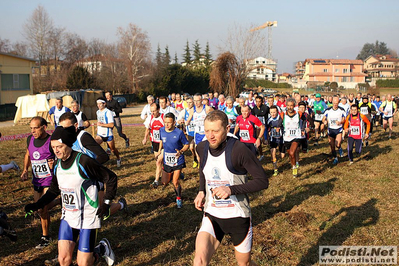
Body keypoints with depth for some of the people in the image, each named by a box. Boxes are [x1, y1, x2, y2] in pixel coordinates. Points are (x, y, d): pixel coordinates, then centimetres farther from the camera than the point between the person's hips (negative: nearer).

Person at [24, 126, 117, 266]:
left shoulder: (84, 162, -20)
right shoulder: (58, 165, 2)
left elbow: (111, 178, -12)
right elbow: (54, 190, 18)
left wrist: (106, 203, -13)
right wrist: (37, 205, 6)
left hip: (88, 218, -6)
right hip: (68, 217, 6)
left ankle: (102, 249, 29)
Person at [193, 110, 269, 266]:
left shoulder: (238, 150, -21)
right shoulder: (202, 148, -4)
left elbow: (263, 181, -17)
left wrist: (231, 189, -27)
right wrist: (201, 191, 4)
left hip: (238, 216, -3)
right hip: (212, 215, 3)